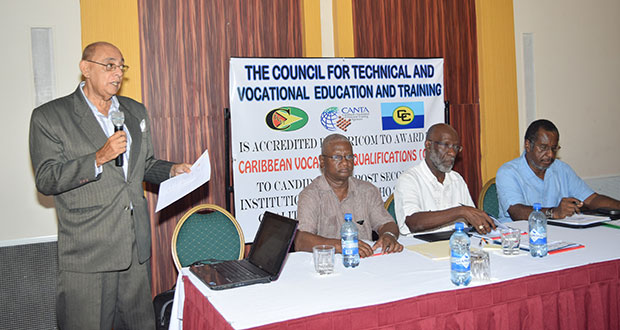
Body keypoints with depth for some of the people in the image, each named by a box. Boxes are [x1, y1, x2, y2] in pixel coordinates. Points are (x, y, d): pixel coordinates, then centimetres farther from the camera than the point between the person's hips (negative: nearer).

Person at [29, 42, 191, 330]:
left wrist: (172, 171, 1)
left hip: (137, 250, 5)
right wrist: (99, 158, -21)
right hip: (86, 256, -5)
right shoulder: (49, 117, -3)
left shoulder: (135, 111, 14)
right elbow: (46, 180, -10)